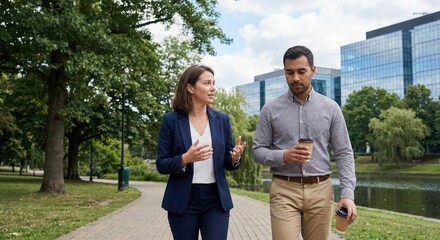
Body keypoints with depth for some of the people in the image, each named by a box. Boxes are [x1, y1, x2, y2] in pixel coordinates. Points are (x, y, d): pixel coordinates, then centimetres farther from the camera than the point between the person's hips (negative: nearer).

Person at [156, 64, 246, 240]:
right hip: (183, 201, -2)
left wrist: (235, 158, -14)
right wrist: (185, 159, -22)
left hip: (216, 200, 2)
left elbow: (228, 163, 9)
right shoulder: (171, 120, -4)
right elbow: (161, 165, -4)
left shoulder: (222, 119, 5)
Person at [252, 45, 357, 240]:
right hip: (284, 190, -1)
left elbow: (344, 154, 3)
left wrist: (347, 193, -8)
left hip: (320, 190, 2)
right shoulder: (271, 109, 2)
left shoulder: (330, 108, 4)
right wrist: (283, 156, -17)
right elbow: (258, 151, 2)